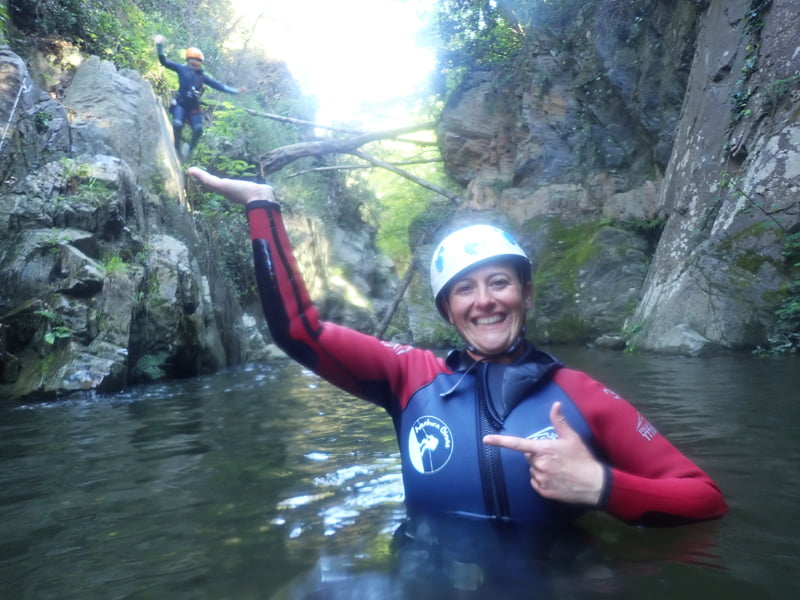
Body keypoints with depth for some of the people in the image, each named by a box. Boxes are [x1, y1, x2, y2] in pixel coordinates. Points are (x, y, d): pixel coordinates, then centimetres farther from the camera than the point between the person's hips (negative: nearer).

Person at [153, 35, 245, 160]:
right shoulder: (182, 69, 4)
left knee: (198, 128, -13)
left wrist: (235, 91, 8)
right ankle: (177, 149, -5)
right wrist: (159, 45, -10)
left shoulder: (203, 76, 12)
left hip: (194, 107, 3)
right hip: (180, 104, -3)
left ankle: (190, 150, 9)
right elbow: (164, 61, 0)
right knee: (177, 124, -25)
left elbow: (218, 85, 12)